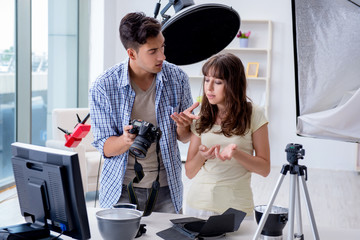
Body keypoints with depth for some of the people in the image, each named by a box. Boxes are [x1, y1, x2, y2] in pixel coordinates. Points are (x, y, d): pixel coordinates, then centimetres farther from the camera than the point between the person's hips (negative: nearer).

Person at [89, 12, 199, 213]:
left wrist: (182, 126, -20)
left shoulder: (177, 78, -7)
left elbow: (185, 138, 3)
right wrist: (126, 140, -30)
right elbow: (105, 147, -8)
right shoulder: (103, 87, -13)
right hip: (121, 189, -1)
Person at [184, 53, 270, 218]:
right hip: (198, 204, 2)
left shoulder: (253, 114, -3)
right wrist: (201, 156, -15)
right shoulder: (201, 117, 5)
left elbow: (264, 168, -3)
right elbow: (189, 172, 6)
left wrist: (236, 153, -19)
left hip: (236, 206, -2)